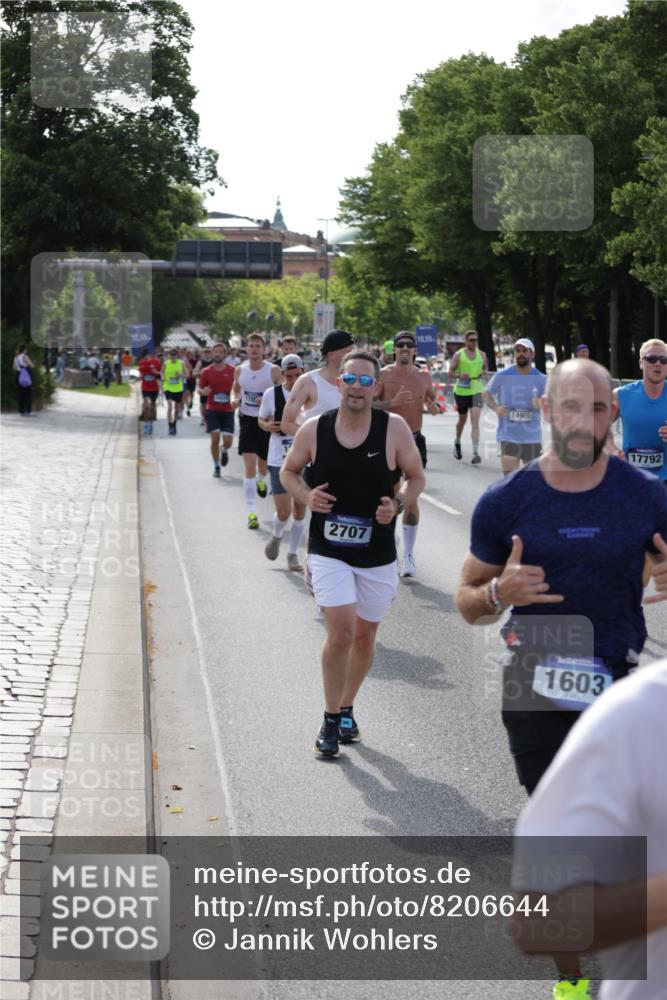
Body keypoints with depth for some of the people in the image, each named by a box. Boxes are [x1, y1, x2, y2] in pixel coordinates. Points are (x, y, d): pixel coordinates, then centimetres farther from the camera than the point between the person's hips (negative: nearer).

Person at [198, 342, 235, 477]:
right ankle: (216, 467, 9)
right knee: (215, 438, -7)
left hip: (228, 410, 0)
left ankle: (224, 451, 33)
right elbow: (200, 389, 6)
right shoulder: (206, 371, 1)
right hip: (212, 409, 0)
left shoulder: (232, 370, 0)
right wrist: (203, 392, -17)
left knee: (228, 441, -5)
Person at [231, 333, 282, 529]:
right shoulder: (240, 370, 1)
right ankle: (251, 511, -12)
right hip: (247, 419, 1)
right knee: (249, 464, -11)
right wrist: (234, 399, -3)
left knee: (263, 463, 16)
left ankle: (261, 481, 55)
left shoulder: (273, 371, -9)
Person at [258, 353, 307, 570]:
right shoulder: (271, 394, -3)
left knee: (300, 510, 7)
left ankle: (293, 554, 23)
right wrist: (268, 426, -11)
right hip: (279, 460, -1)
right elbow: (262, 420, 11)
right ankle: (276, 536, 27)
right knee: (284, 512, -7)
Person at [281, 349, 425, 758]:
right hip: (328, 551, -1)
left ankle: (346, 709, 37)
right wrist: (306, 495, -10)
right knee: (341, 631, -15)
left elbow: (416, 477, 3)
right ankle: (331, 721, 2)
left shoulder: (394, 428, -8)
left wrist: (398, 504, -16)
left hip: (378, 553, 2)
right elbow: (289, 471, 10)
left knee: (365, 637, 13)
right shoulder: (313, 430, -5)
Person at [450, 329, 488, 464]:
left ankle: (475, 453, -21)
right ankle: (457, 442, 46)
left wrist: (484, 372, -3)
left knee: (475, 421, -14)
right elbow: (450, 371, -1)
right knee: (462, 419, 16)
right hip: (461, 391, 0)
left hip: (476, 391, 0)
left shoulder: (482, 355, 6)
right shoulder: (458, 355, -2)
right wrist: (459, 375, -21)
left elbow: (485, 368, 20)